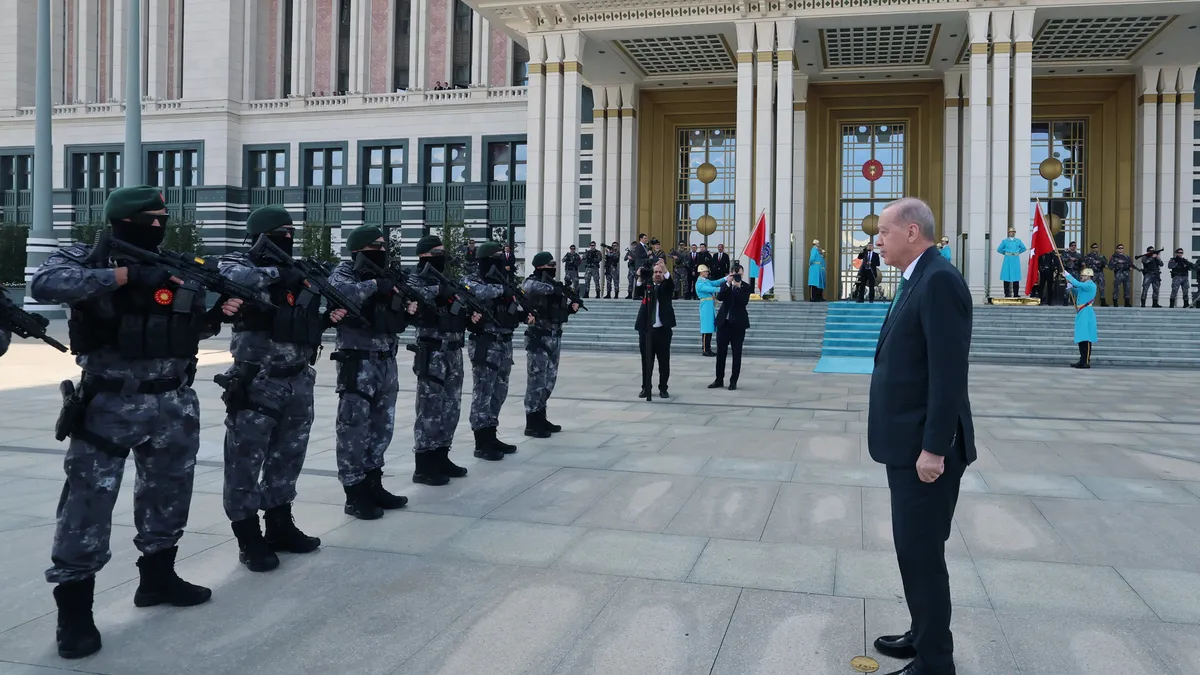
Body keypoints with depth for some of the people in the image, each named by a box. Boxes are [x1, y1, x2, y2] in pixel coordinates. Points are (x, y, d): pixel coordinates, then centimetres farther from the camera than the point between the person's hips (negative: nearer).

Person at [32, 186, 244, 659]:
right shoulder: (86, 259, -5)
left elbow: (192, 326, 15)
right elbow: (44, 284, -25)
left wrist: (218, 313, -6)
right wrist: (124, 275, -26)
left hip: (173, 406, 5)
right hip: (108, 406, -5)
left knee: (168, 495, 16)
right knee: (89, 502, -2)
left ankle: (158, 577, 34)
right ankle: (74, 609, 9)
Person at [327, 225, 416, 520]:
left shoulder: (384, 274, 15)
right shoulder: (345, 271, -4)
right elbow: (339, 291, -29)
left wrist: (407, 310, -2)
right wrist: (375, 285, -20)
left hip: (387, 362, 8)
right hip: (358, 363, -7)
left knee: (382, 428, 13)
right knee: (354, 430, -3)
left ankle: (373, 486, 24)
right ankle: (355, 495, 5)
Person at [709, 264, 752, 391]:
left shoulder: (746, 287, 0)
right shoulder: (725, 284, 7)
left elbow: (744, 301, -15)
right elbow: (719, 297, -10)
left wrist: (738, 287, -19)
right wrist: (728, 284, -19)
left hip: (738, 323, -2)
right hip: (724, 322, 2)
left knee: (736, 354, 1)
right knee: (720, 352, 5)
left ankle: (733, 381, 8)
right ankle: (719, 380, 15)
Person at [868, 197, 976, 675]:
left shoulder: (939, 280, -17)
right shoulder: (917, 281, 14)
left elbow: (949, 372, -23)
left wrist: (934, 448, -23)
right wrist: (915, 443, 19)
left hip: (925, 447, -10)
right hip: (907, 443, 10)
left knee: (921, 552, -1)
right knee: (913, 548, 18)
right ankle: (923, 636, 33)